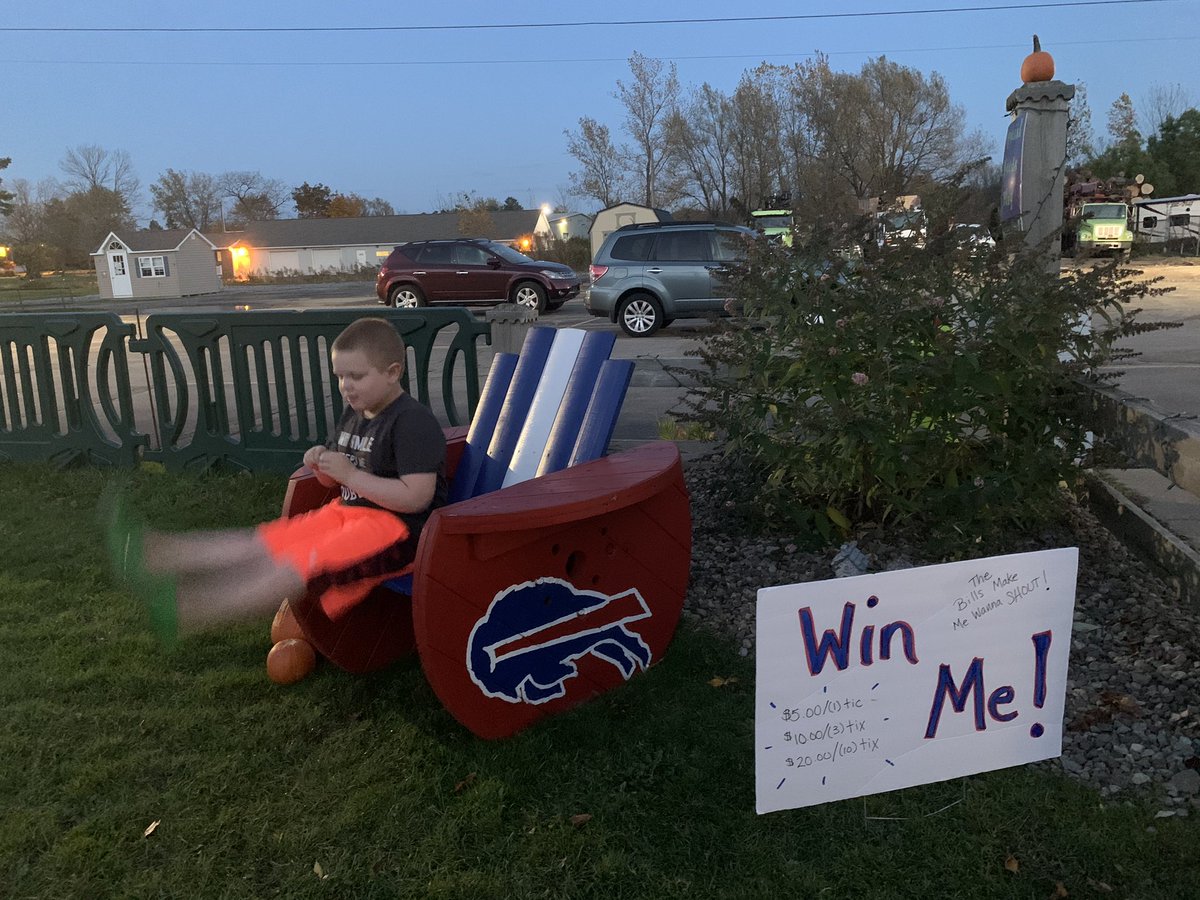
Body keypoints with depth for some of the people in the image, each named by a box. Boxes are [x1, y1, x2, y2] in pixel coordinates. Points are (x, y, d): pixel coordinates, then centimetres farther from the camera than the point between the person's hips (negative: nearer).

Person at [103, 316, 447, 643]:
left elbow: (416, 498, -26)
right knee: (257, 545, -3)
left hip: (398, 527, -9)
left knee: (293, 567, -25)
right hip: (348, 511, 9)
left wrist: (349, 474, -22)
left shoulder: (413, 422, -17)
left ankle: (184, 611, -35)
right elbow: (336, 481, 21)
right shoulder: (355, 412, 12)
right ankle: (148, 554, -10)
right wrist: (322, 466, -4)